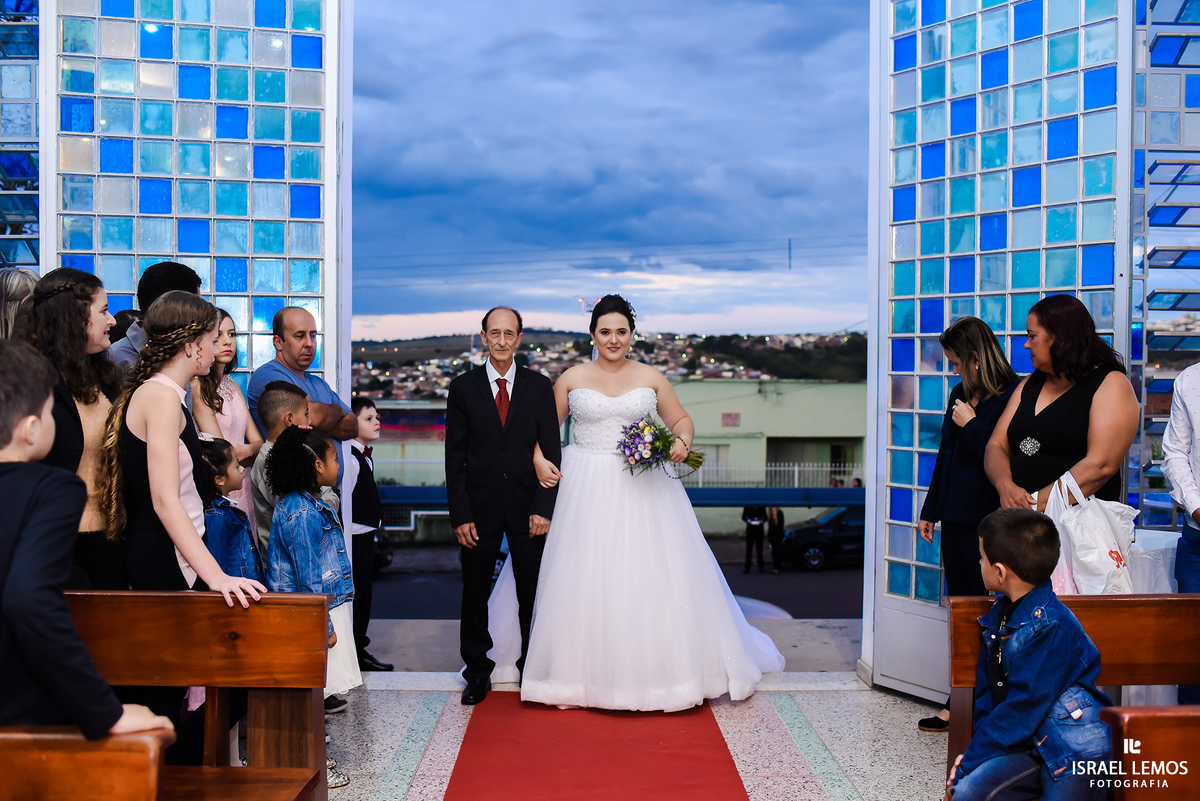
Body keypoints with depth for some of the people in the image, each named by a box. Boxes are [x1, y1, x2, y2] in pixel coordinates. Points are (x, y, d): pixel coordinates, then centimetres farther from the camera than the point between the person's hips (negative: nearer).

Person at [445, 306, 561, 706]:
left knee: (532, 594, 6)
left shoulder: (539, 387, 3)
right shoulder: (463, 387, 2)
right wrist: (460, 515, -6)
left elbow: (551, 451, 2)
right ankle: (478, 672, 21)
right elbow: (455, 457, 1)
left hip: (527, 505, 0)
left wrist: (544, 507, -7)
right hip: (480, 506, 0)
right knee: (474, 593, 7)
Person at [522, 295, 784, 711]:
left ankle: (659, 671, 13)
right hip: (587, 490, 0)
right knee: (587, 580, -1)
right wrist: (539, 459, -5)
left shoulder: (651, 378, 6)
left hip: (643, 489, 1)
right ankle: (584, 673, 11)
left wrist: (682, 441, -7)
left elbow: (681, 419, 14)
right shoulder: (572, 379, 5)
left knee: (652, 577, -1)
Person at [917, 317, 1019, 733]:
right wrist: (930, 510, 22)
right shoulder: (960, 394, 13)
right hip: (956, 518, 8)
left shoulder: (1012, 398, -13)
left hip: (987, 521, -8)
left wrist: (970, 425, -13)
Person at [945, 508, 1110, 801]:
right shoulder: (1000, 615, 8)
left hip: (1074, 751, -7)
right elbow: (987, 691, 14)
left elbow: (1023, 708, -20)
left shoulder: (1051, 628, -20)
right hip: (1031, 745, 7)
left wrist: (968, 764, -15)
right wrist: (973, 751, 2)